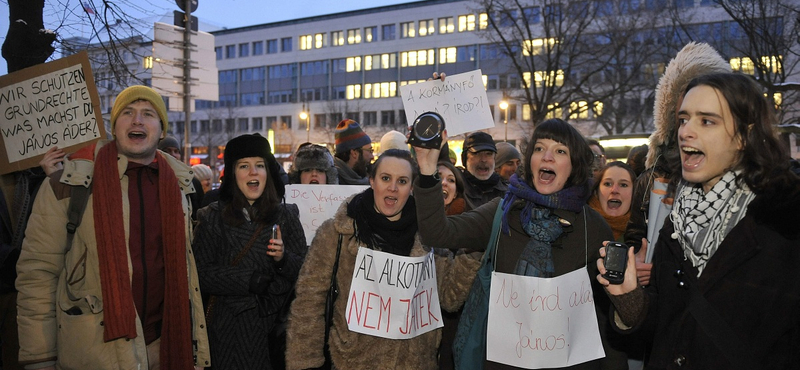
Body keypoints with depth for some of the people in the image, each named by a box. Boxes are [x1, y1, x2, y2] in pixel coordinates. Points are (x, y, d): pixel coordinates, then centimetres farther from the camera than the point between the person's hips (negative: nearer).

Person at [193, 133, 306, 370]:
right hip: (230, 325, -1)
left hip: (277, 324, 1)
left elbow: (304, 272, 2)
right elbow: (203, 275, -6)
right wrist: (250, 280, -17)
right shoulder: (213, 218, 1)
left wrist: (284, 259, -18)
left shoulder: (286, 215, 4)